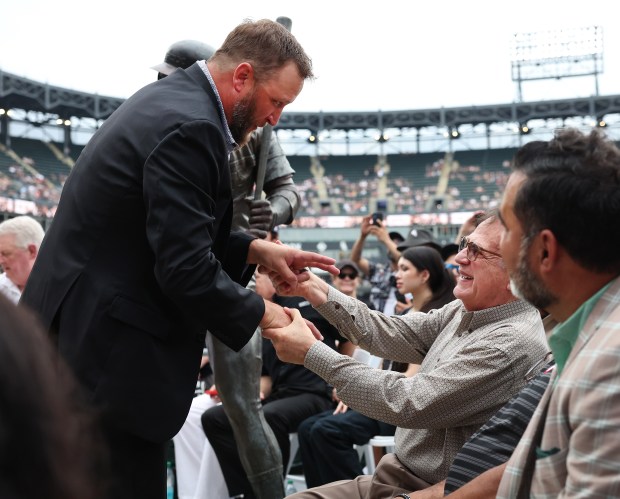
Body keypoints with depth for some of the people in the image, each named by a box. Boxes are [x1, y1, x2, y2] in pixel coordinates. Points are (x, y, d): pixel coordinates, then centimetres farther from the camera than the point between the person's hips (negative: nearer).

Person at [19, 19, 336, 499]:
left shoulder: (172, 97, 10)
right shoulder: (190, 126, -22)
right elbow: (186, 271, -24)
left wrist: (255, 251, 7)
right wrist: (261, 312, -9)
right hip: (106, 351, -11)